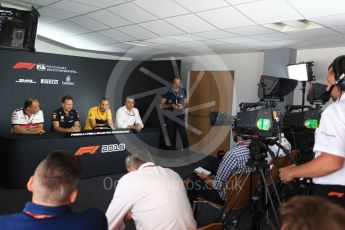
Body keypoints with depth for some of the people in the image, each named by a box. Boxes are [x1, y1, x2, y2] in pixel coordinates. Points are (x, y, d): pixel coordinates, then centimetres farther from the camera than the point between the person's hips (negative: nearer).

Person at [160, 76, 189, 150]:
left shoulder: (183, 91, 4)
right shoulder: (167, 92, -5)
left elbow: (186, 103, 13)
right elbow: (161, 105, -4)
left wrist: (183, 106, -10)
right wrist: (171, 105, -19)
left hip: (180, 116, 1)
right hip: (169, 117, -1)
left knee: (184, 135, -8)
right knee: (171, 137, 6)